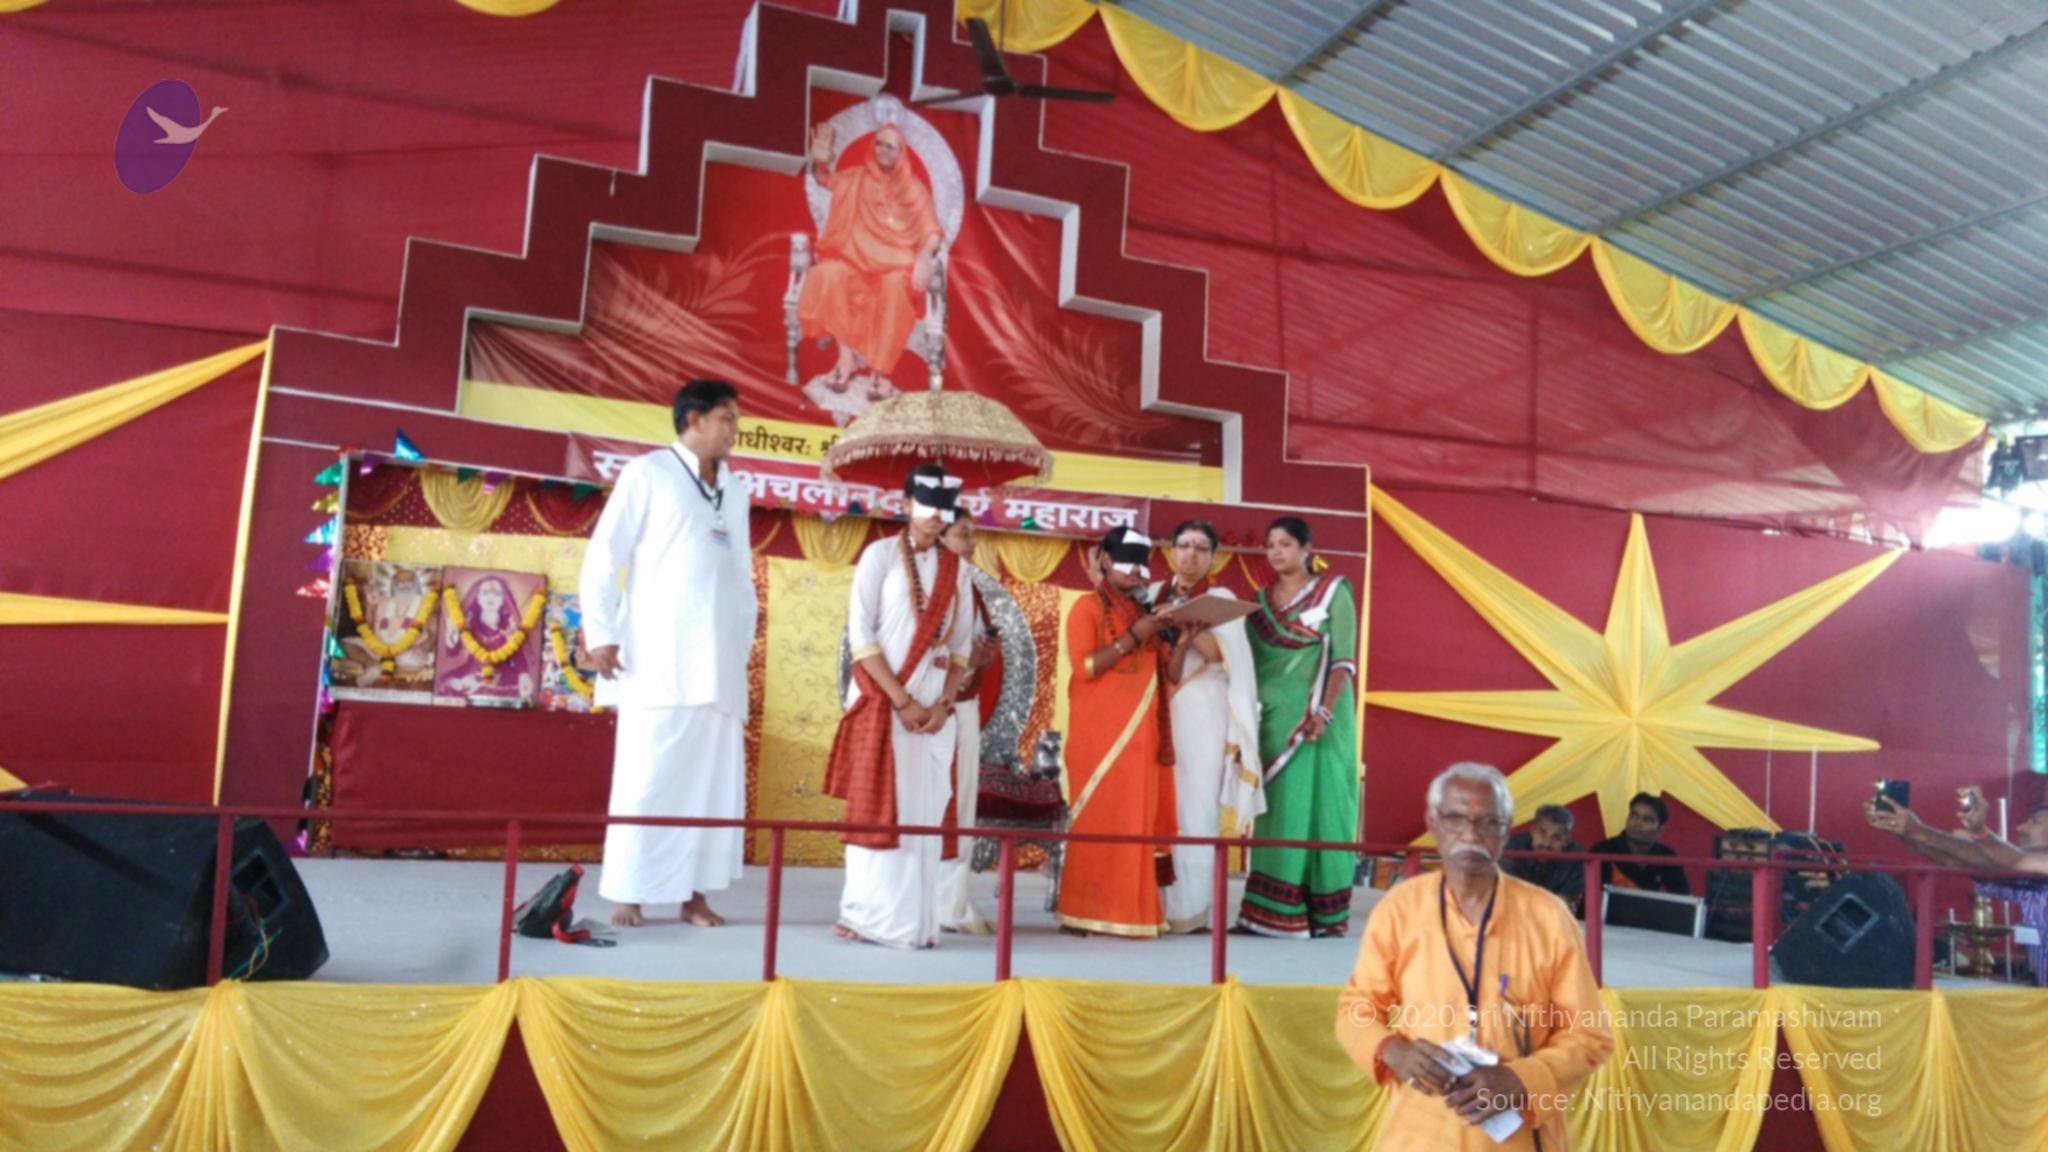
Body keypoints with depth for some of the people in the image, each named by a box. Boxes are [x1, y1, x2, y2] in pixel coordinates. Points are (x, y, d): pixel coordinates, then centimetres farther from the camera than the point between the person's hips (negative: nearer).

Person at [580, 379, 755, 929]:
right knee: (646, 779, -3)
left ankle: (693, 892, 13)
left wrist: (744, 642, 11)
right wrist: (601, 632, -9)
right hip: (658, 660, -5)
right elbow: (604, 555, -3)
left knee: (715, 779, 5)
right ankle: (627, 895, 6)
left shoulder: (735, 491, 17)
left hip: (718, 663, 6)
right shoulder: (648, 474, 1)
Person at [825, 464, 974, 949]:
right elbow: (860, 635, -8)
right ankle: (867, 914, 3)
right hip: (882, 701, -3)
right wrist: (902, 701, -13)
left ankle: (915, 919, 7)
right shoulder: (881, 555, -1)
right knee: (876, 807, -3)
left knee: (925, 811, 3)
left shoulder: (956, 569, 11)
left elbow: (962, 644, 10)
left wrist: (944, 702, -5)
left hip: (935, 705, 4)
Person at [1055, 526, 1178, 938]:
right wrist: (1133, 638, -16)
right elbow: (1084, 667, -14)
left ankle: (1128, 911, 8)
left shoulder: (1142, 610, 17)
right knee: (1097, 818, -6)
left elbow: (1163, 672, 17)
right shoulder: (1087, 607, -1)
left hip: (1140, 732, 6)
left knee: (1137, 820, 4)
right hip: (1100, 732, -6)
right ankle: (1083, 913, -2)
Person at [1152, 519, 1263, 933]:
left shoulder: (1221, 598, 5)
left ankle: (1190, 909, -1)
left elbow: (1222, 652, -11)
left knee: (1196, 805, -5)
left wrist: (1185, 623, -20)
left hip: (1202, 713, -3)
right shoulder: (1155, 594, 15)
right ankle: (1155, 905, 5)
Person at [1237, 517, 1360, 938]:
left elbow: (1344, 658, -7)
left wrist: (1325, 710, -18)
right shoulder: (1262, 598, 13)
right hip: (1276, 715, 4)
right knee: (1279, 808, 3)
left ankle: (1323, 913, 1)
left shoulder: (1333, 592, 0)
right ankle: (1273, 911, 6)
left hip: (1319, 714, -4)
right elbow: (1253, 660, 12)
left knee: (1318, 803, -4)